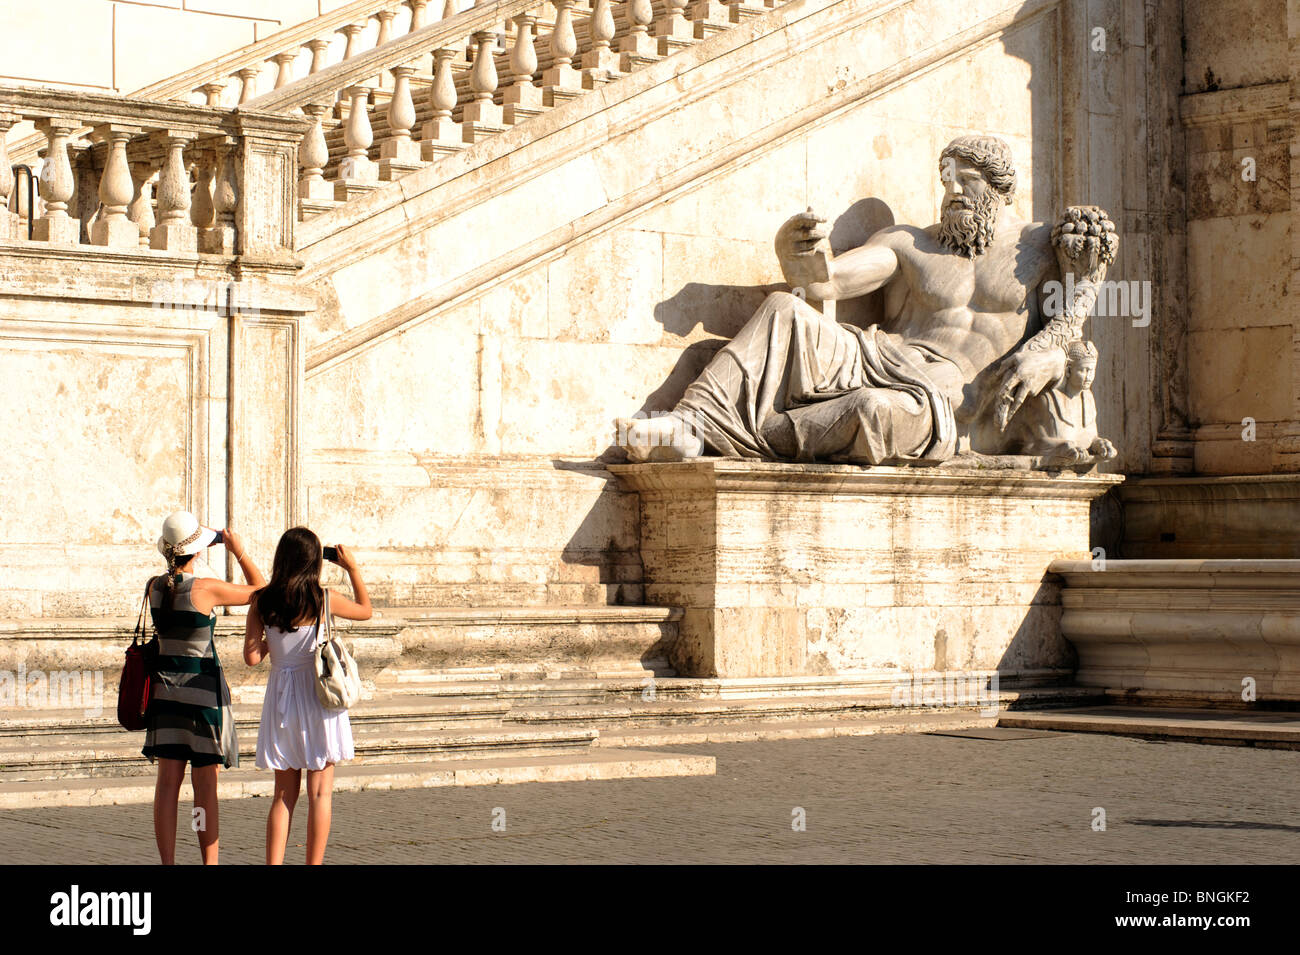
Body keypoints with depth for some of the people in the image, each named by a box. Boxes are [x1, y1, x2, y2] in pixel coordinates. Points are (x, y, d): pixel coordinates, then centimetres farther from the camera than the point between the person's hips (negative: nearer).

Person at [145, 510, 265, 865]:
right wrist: (239, 552, 5)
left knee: (168, 782, 7)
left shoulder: (155, 587, 0)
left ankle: (168, 864, 7)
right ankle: (210, 863, 3)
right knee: (205, 787, 0)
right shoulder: (206, 589, -15)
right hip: (203, 687, -5)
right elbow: (262, 591, -3)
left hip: (166, 686, 5)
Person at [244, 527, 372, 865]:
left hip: (281, 698, 3)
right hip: (319, 694, -3)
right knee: (319, 793, 2)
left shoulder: (263, 602, -3)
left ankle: (273, 864, 5)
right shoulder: (324, 599, -8)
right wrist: (352, 568, 17)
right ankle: (314, 864, 2)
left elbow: (252, 657, -4)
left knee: (284, 793, 12)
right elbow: (365, 610, 10)